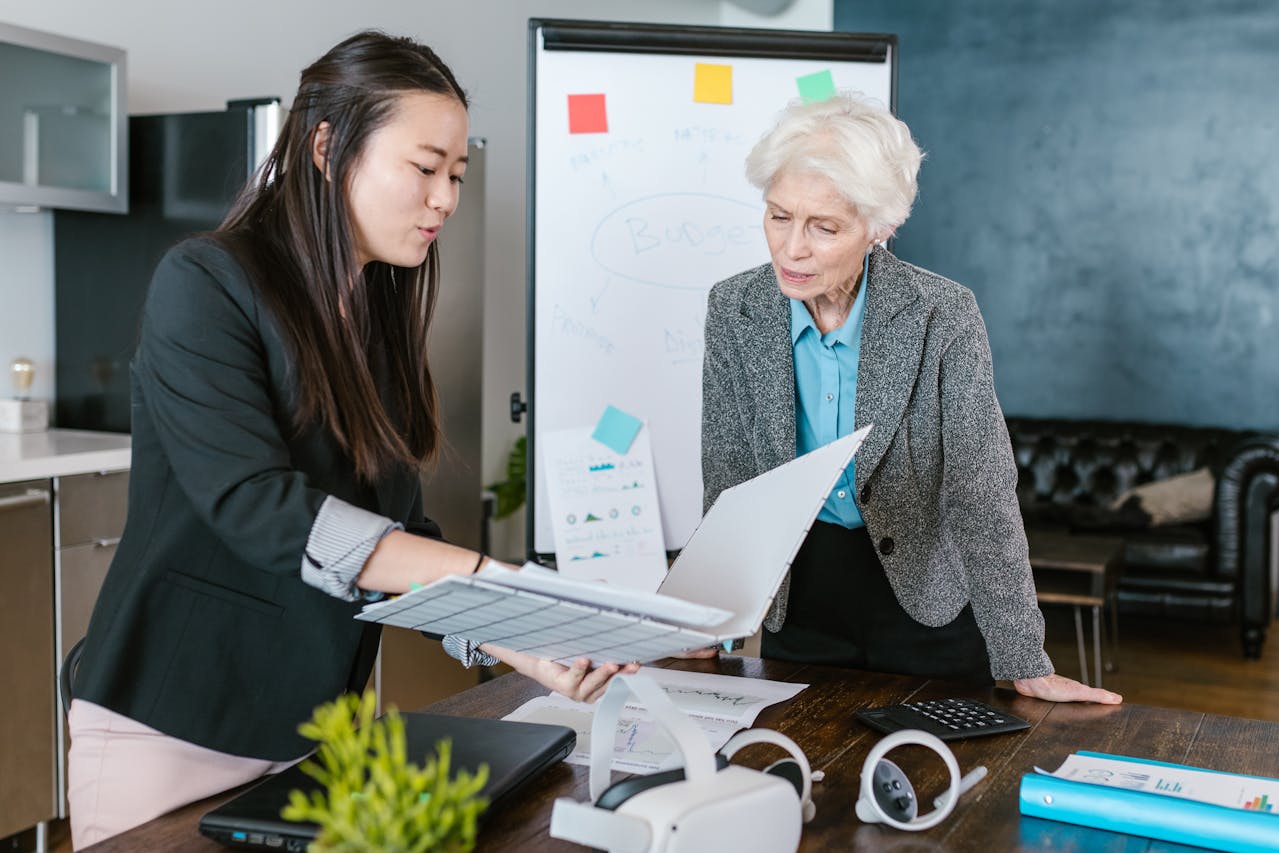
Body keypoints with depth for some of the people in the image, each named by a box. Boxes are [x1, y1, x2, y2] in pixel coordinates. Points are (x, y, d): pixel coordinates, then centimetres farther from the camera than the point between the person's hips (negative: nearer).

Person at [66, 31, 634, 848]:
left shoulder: (379, 315, 7)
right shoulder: (206, 283, -12)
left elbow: (401, 532, 5)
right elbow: (254, 504, -23)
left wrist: (515, 641, -11)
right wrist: (496, 578, -29)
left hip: (321, 725, 6)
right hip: (175, 727, -6)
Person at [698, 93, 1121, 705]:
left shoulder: (944, 315, -19)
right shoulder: (733, 309, -11)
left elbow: (982, 496, -16)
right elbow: (728, 482, -5)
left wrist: (1025, 663, -16)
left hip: (929, 601, -2)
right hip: (795, 597, 2)